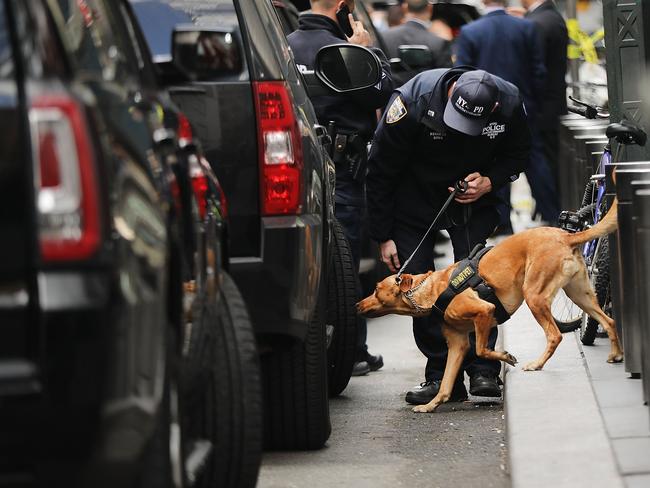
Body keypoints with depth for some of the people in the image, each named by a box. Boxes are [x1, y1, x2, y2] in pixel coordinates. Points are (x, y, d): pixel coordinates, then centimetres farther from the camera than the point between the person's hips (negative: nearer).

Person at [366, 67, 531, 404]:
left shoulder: (509, 103, -22)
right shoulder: (413, 101, -30)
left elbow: (518, 155, 1)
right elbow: (380, 171, -18)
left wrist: (489, 182, -21)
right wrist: (383, 236, -14)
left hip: (472, 197, 1)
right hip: (414, 197, -1)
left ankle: (482, 370, -9)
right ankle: (441, 374, 0)